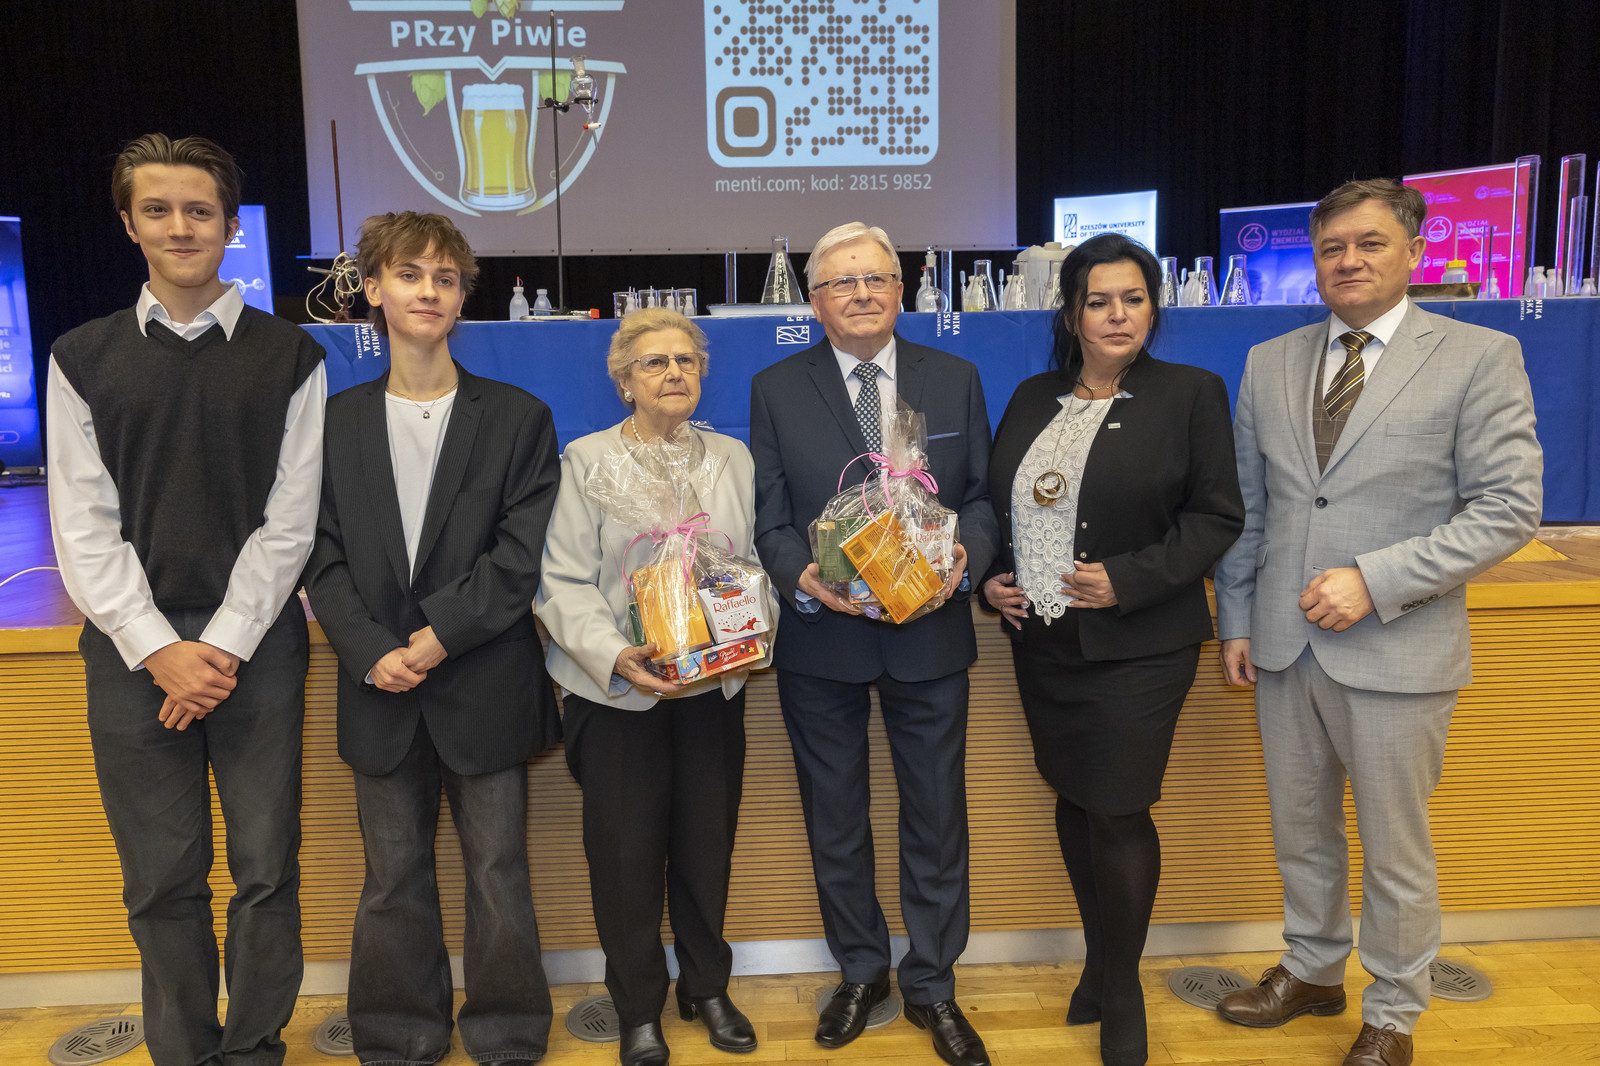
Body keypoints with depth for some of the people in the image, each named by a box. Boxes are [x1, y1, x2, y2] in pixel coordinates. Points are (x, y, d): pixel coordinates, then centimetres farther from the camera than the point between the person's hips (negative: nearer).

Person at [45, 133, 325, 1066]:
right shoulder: (83, 360, 7)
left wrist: (225, 646, -10)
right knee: (162, 879, 8)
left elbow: (290, 521, -2)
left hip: (255, 645, -1)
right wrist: (159, 649, -9)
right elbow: (84, 528, 2)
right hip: (133, 648, 1)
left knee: (266, 867, 5)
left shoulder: (289, 358, 3)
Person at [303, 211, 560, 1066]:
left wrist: (441, 634, -14)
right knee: (393, 883, 13)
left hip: (484, 689, -2)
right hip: (381, 692, 2)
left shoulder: (518, 418, 1)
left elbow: (522, 554, -6)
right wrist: (372, 652, -10)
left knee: (499, 875, 7)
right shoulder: (335, 421, 7)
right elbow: (323, 556, 3)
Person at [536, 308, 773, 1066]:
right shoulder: (586, 460, -2)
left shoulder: (732, 457, 10)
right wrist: (616, 657, -22)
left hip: (714, 687, 3)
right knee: (627, 853, 4)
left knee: (708, 845, 11)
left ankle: (707, 988, 32)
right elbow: (565, 583, -8)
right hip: (616, 692, -3)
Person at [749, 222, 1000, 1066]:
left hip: (929, 635, 1)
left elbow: (981, 495, 4)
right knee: (834, 818, 14)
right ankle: (861, 972, 37)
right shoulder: (776, 390, 1)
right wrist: (801, 578, -21)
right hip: (820, 638, 0)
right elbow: (768, 515, -2)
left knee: (936, 815, 11)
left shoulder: (955, 380, 4)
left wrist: (966, 557, -16)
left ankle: (932, 986, 31)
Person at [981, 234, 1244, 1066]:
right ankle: (1098, 957, 35)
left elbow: (1217, 516, -7)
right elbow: (995, 502, 16)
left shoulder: (1191, 394, -4)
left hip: (1135, 646, -4)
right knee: (1073, 801, 15)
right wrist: (991, 577, 0)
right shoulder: (1032, 400, 9)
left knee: (1119, 811, 1)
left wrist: (1129, 578, -17)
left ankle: (1121, 987, 23)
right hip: (1040, 641, 5)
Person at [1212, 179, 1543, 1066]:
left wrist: (1376, 580, -19)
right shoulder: (1268, 364, 7)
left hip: (1396, 652, -4)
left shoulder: (1479, 357, -5)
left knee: (1394, 852, 11)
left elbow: (1508, 508, -10)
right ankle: (1311, 972, 41)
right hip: (1283, 646, 4)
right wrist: (1235, 621, 7)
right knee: (1300, 833, 19)